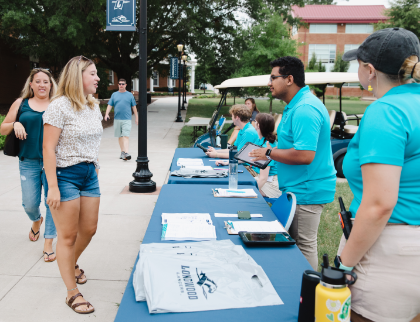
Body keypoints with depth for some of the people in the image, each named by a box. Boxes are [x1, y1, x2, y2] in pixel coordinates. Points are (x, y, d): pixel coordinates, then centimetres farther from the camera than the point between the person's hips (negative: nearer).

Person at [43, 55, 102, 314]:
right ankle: (72, 293, 14)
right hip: (65, 175, -7)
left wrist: (94, 166, 15)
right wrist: (53, 187, -20)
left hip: (89, 174, 7)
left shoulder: (93, 106, 9)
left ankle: (72, 264, 45)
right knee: (68, 235, 2)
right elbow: (48, 148, -17)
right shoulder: (60, 106, -15)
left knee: (89, 230, 15)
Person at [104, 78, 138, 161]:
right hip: (117, 119, 3)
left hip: (127, 119, -3)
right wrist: (106, 114, -7)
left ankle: (126, 153, -20)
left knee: (125, 136, -13)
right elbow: (110, 105, 8)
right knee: (120, 136, 11)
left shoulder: (130, 95, 7)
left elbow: (134, 107, 10)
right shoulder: (114, 94, 10)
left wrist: (136, 117, 9)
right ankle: (122, 152, 24)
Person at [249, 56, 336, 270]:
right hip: (298, 189, 11)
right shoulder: (296, 105, 14)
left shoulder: (305, 110, -22)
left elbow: (305, 155, -30)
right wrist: (271, 152, 13)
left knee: (304, 244, 0)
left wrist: (270, 153, -17)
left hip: (306, 191, -11)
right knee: (294, 241, 18)